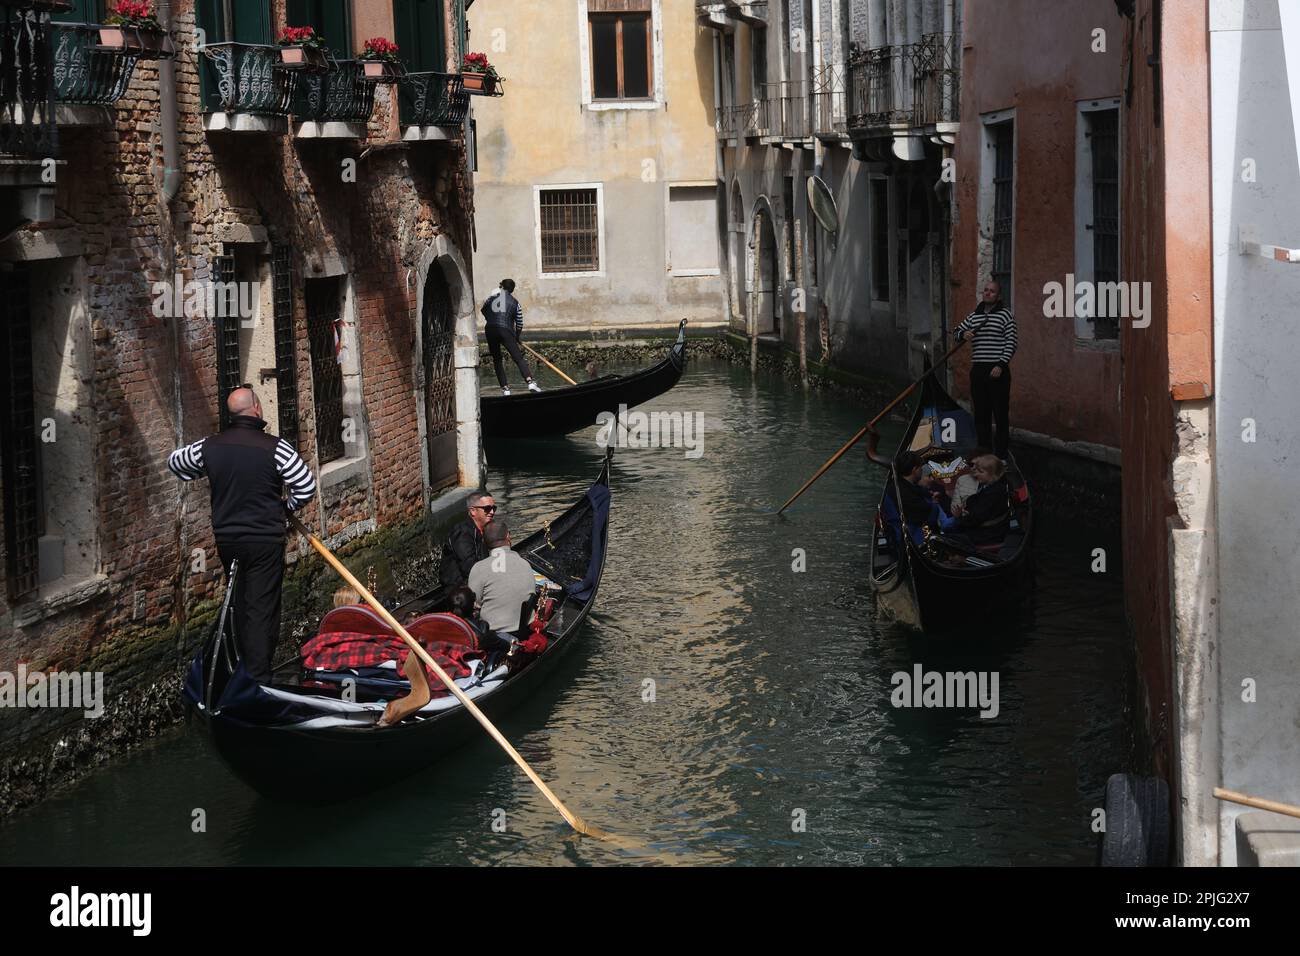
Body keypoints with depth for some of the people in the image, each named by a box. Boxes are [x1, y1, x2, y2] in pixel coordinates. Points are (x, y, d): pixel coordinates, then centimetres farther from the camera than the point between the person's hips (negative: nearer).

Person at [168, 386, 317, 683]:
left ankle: (247, 667, 31)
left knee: (240, 605, 20)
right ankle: (259, 679, -4)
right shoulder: (274, 447, -15)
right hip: (265, 540, -4)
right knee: (261, 609, -2)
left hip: (227, 539, 4)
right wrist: (286, 506, 7)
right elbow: (307, 486, -12)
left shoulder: (209, 447, -2)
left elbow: (175, 462, 16)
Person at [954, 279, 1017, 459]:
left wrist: (1001, 365, -17)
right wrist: (963, 334, -2)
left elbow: (1011, 343, -8)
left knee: (1000, 414, -4)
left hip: (997, 371, -6)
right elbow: (958, 331, 23)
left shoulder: (1005, 314, -3)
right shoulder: (974, 315, 15)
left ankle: (1001, 455, -1)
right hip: (978, 370, 6)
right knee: (981, 415, 10)